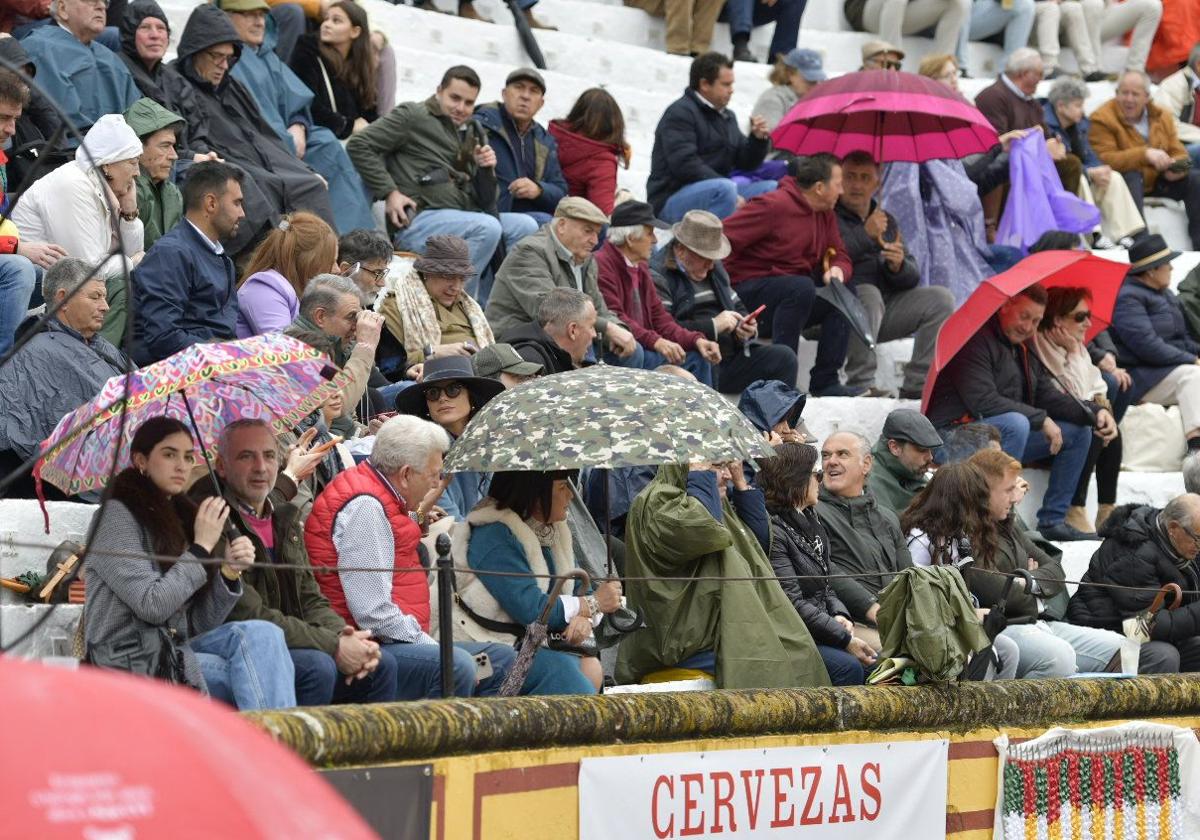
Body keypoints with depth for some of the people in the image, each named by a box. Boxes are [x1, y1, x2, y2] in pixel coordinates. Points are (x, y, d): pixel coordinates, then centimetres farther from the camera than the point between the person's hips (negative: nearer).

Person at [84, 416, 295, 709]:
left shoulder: (180, 517, 18)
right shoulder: (115, 515, -4)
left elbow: (200, 626, 11)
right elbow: (152, 606, -16)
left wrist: (229, 573, -5)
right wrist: (202, 548, -9)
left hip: (177, 650, 7)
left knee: (261, 633, -20)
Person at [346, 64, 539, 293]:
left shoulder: (473, 133, 24)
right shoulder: (413, 116, 4)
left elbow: (486, 201, 20)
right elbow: (358, 145, -5)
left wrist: (486, 169, -1)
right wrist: (389, 192, -11)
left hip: (461, 218, 8)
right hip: (418, 221, -8)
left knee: (525, 226, -4)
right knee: (488, 228, -28)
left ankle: (481, 307, -8)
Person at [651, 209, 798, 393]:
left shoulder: (714, 268, 23)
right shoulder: (658, 275, -5)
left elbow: (738, 306, 33)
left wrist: (746, 327, 8)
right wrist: (713, 326, -16)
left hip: (730, 357, 7)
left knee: (784, 357, -10)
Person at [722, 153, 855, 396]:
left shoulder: (826, 215, 10)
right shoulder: (774, 206, -17)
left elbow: (840, 257, 14)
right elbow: (722, 238, -21)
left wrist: (837, 271, -11)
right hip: (749, 288, -8)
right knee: (801, 287, -35)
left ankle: (825, 380, -11)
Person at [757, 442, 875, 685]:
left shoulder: (811, 524, 19)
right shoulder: (772, 530, -12)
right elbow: (792, 603, -18)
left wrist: (840, 615, 0)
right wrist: (845, 639, -18)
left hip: (820, 635, 9)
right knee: (848, 666, -29)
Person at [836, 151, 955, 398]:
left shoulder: (887, 221, 21)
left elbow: (912, 279, 15)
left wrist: (899, 266, -9)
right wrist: (866, 234, -17)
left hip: (885, 312, 7)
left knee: (941, 298, -8)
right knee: (868, 294, -36)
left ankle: (915, 386, -14)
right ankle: (860, 384, -32)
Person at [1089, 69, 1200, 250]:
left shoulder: (1162, 117, 7)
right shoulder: (1102, 120, -11)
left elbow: (1178, 153, 10)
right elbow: (1104, 159, -23)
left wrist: (1176, 168, -17)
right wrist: (1145, 154, -33)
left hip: (1158, 182, 5)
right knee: (1131, 177, -38)